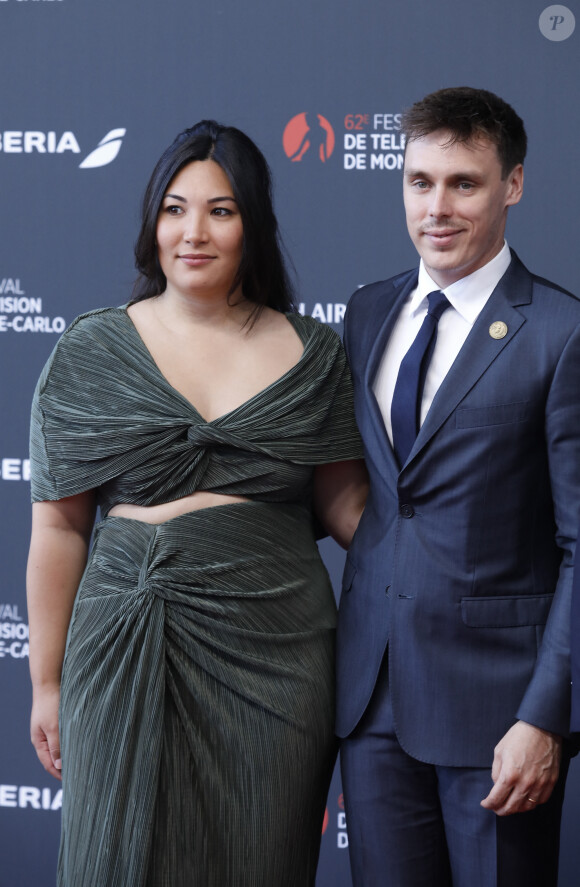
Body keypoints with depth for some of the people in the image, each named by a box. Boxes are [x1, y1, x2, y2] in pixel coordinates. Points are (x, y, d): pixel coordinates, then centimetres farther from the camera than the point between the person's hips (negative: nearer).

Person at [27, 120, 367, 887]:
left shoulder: (311, 354, 5)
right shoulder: (92, 354, 2)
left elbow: (343, 498, 10)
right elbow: (58, 527, 4)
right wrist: (46, 682, 4)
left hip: (278, 648, 1)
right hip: (132, 652, -1)